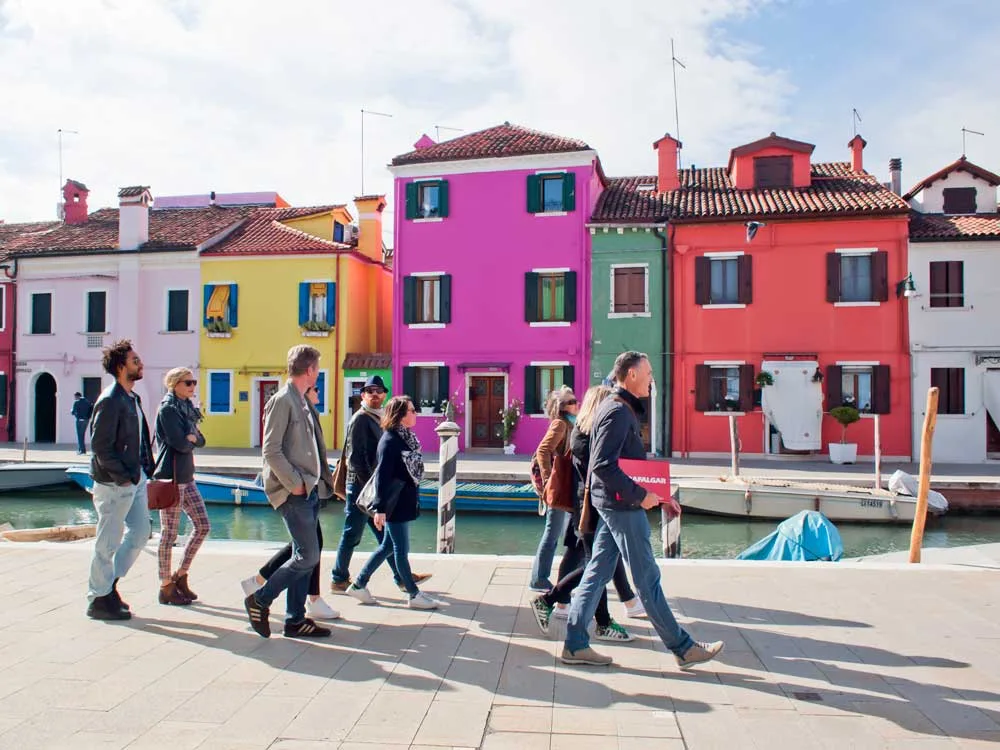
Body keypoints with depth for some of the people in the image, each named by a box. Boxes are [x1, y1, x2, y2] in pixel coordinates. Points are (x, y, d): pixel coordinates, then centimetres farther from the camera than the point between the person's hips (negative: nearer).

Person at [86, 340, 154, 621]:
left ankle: (108, 584, 29)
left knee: (140, 532, 15)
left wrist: (145, 471, 9)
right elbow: (100, 445, -20)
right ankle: (99, 600, 17)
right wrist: (122, 477, -17)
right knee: (108, 542, 3)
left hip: (136, 479, 9)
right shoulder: (110, 400, -17)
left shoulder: (132, 398, 12)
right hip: (115, 483, -9)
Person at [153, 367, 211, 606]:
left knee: (203, 526, 8)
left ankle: (180, 576, 20)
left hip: (187, 477, 9)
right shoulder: (167, 409, -11)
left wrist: (192, 437, -8)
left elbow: (201, 441, 13)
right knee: (169, 533, -1)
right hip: (170, 478, -9)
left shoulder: (186, 408, 16)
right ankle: (166, 587, 10)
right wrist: (191, 439, 0)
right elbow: (180, 443, -19)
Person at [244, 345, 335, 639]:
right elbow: (271, 450, -16)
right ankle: (260, 600, 8)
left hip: (310, 490, 9)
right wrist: (294, 484, -17)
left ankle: (295, 620, 19)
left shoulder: (303, 402, 16)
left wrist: (326, 479, 13)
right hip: (294, 493, -9)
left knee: (304, 556, 11)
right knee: (308, 556, -8)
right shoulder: (282, 400, -11)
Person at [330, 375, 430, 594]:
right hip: (361, 485, -9)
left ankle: (402, 577, 18)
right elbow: (356, 456, -17)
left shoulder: (377, 419, 17)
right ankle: (339, 580, 14)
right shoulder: (360, 419, -11)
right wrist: (368, 484, -18)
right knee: (352, 534, 1)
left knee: (385, 534, 12)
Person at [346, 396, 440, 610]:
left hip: (404, 502, 9)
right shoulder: (390, 441, -17)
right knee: (401, 550, 3)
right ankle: (414, 595, 14)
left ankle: (359, 585, 27)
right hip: (394, 504, -9)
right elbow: (382, 476, -21)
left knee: (388, 546, 16)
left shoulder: (406, 438, 10)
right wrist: (380, 508, -24)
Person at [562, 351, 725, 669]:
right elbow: (603, 466, -25)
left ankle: (575, 645, 16)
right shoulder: (618, 411, -17)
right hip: (623, 506, -10)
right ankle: (683, 648, 13)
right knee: (648, 578, 1)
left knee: (597, 573, 11)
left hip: (613, 503, 10)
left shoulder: (620, 408, 15)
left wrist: (658, 494, 16)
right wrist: (639, 495, -21)